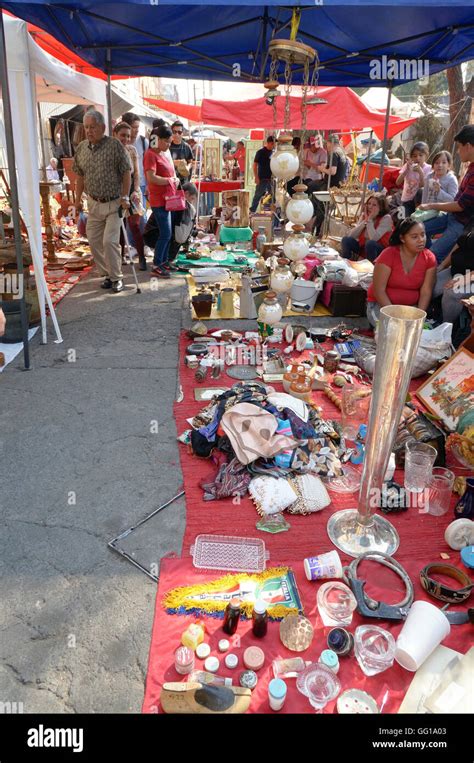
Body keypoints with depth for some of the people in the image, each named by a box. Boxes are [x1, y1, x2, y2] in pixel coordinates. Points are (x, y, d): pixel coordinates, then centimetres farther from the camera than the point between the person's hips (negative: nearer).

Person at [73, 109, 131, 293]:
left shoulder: (115, 145, -10)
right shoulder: (81, 148, 5)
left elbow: (126, 173, -9)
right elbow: (80, 176, 14)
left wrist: (125, 197, -15)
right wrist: (78, 200, 12)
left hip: (114, 203, -6)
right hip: (94, 203, 6)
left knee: (109, 241, -11)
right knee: (94, 241, 8)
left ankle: (116, 278, 5)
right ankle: (107, 274, 23)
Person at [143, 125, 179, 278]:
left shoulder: (163, 154, 15)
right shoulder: (151, 155, -13)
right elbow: (151, 178, -24)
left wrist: (175, 180, 5)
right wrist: (170, 180, -14)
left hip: (167, 199, 9)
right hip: (159, 200, -9)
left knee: (167, 232, 13)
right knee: (166, 233, -9)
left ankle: (164, 261, 23)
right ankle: (156, 266, -2)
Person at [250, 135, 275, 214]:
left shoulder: (273, 152, 11)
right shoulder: (261, 152, -6)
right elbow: (255, 165, -9)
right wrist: (256, 177, -15)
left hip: (271, 178, 6)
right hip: (262, 179, -6)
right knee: (258, 195, 0)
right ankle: (252, 211, 9)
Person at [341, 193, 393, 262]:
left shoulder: (386, 218, -16)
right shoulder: (364, 215, 0)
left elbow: (374, 238, -28)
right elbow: (352, 235, -10)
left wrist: (370, 220, -23)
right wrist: (365, 220, -17)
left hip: (381, 250, -5)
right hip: (363, 246, 5)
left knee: (370, 243, -35)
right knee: (346, 240, -16)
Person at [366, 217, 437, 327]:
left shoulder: (429, 258, -4)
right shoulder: (388, 255, -16)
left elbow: (426, 292, -6)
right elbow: (379, 290, -17)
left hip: (410, 307, 3)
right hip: (381, 305, -3)